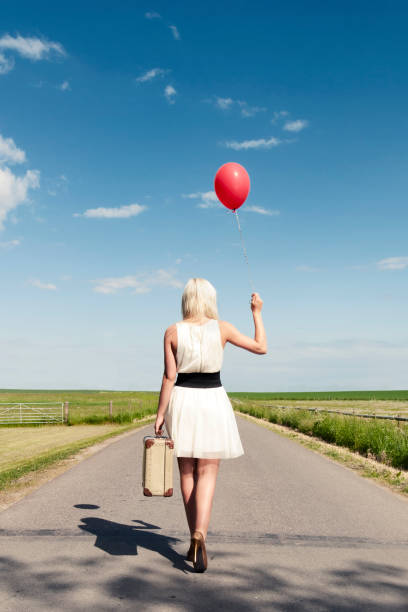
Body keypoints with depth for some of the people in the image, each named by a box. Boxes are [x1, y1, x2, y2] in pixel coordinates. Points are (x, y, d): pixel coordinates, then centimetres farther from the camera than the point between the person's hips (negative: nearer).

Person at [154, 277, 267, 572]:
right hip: (213, 402, -1)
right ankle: (200, 534, -19)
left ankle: (195, 539, 20)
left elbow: (169, 377, -6)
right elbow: (261, 348, 4)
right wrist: (257, 312, 14)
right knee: (207, 475, 2)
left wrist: (160, 414, 0)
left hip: (182, 402, 1)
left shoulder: (172, 332, -4)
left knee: (187, 473, 13)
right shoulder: (222, 328, -5)